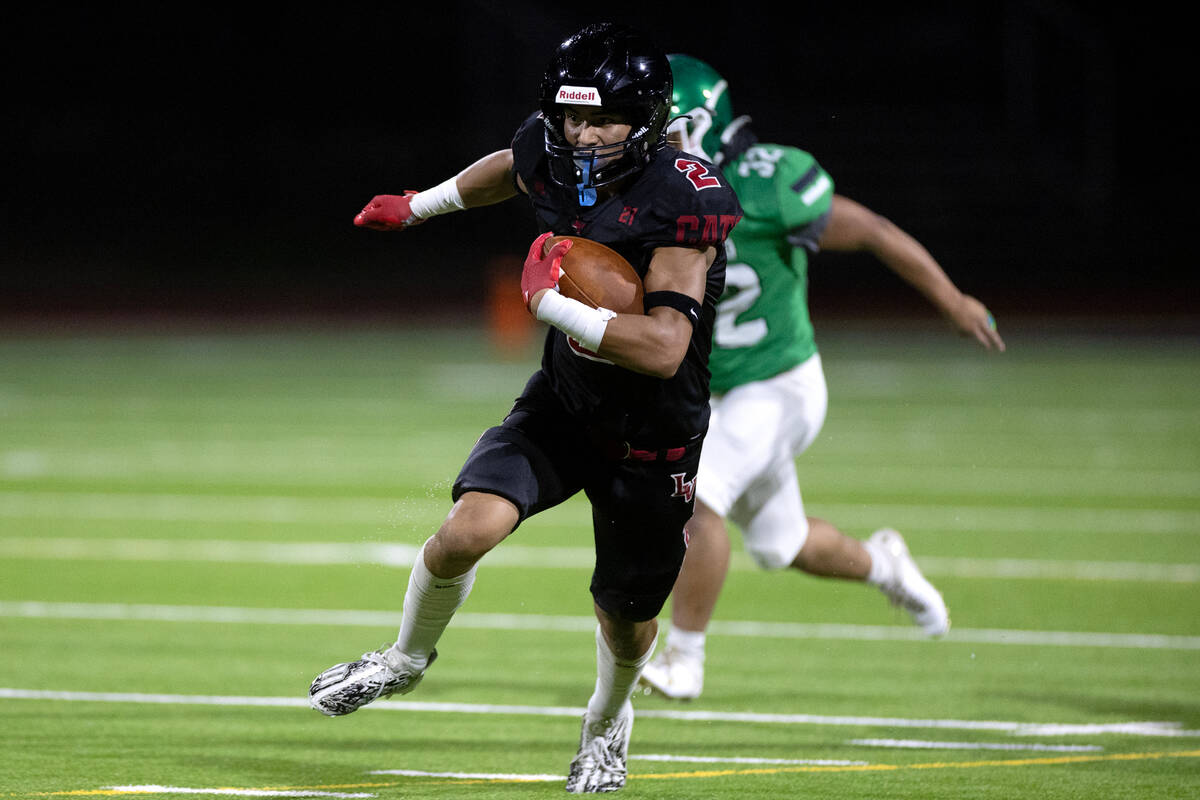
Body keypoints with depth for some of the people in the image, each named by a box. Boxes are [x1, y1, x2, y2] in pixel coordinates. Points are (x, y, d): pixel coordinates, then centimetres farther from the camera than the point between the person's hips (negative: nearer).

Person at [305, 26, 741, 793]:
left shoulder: (682, 203, -29)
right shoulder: (554, 159, -11)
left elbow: (663, 349, -35)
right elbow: (512, 169, 17)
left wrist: (552, 302, -34)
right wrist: (419, 206, 31)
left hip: (653, 438, -3)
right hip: (563, 404, 3)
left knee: (627, 617, 14)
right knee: (468, 530, -21)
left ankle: (608, 720, 50)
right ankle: (407, 657, 10)